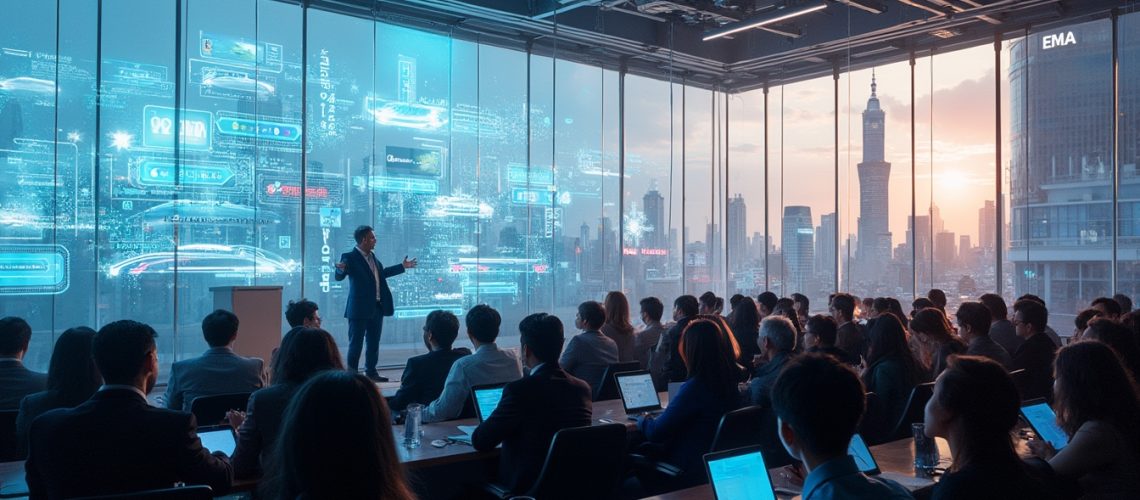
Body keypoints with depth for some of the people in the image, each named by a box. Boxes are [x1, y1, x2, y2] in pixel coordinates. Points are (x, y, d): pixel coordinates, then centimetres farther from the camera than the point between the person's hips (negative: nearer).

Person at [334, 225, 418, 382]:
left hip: (377, 307, 8)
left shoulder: (372, 256, 12)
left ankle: (371, 372, 24)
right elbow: (338, 277, -19)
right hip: (360, 308, -8)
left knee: (374, 342, 14)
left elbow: (381, 273, 26)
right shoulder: (350, 257, -11)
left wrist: (402, 266, 30)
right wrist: (341, 269, -42)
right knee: (356, 343, 0)